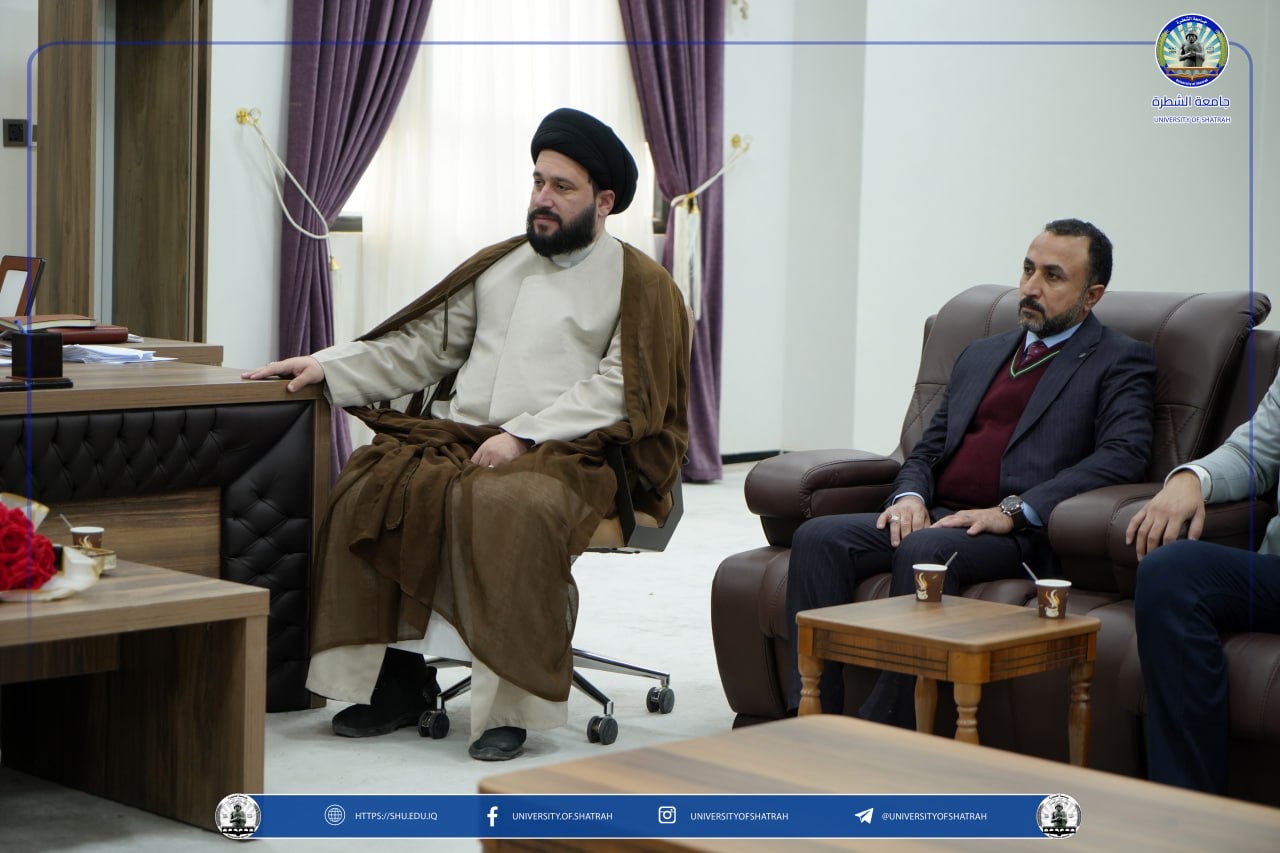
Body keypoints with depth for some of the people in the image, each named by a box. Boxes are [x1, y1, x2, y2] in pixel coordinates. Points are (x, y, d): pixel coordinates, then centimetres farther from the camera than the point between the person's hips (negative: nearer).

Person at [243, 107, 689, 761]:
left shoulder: (639, 284, 6)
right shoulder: (496, 267, 22)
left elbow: (616, 389, -7)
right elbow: (420, 347, 20)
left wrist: (523, 436, -18)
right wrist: (329, 366, 6)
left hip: (563, 455, -5)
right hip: (457, 437, 6)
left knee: (510, 504, -38)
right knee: (370, 487, -22)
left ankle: (510, 705, -30)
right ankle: (398, 679, -14)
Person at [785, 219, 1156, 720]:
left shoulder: (1120, 362, 7)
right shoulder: (982, 354, 27)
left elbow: (1124, 454, -10)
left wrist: (1014, 511, -19)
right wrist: (910, 495, 0)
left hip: (1019, 533, -6)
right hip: (936, 517, 6)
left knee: (924, 550, -36)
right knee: (818, 537, -18)